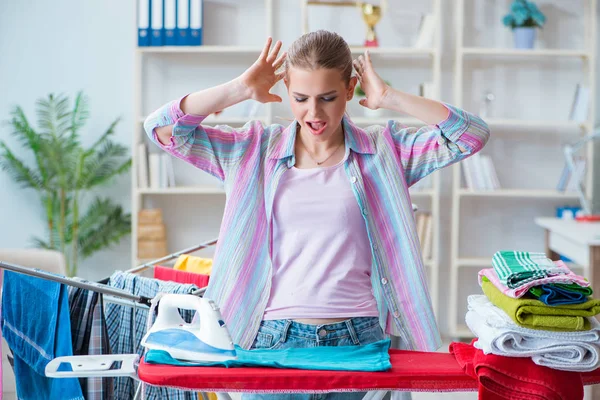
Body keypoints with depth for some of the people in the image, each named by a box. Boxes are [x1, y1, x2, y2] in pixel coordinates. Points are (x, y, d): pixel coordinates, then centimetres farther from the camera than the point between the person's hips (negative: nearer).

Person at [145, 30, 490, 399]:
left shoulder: (384, 150, 4)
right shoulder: (254, 150, 6)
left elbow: (473, 135, -4)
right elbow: (162, 129, 2)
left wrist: (389, 98, -5)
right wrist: (242, 89, -2)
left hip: (359, 340, 0)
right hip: (275, 338, 1)